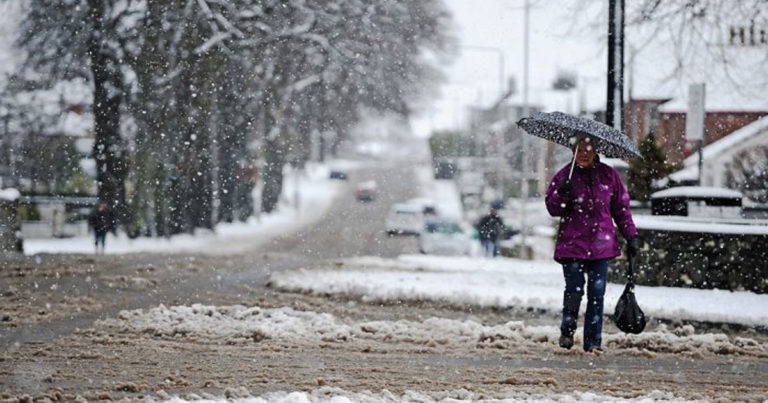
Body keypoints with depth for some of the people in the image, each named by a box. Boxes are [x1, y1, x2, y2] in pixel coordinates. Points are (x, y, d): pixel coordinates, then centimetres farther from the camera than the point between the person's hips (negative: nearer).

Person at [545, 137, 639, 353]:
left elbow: (621, 208, 12)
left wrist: (631, 236, 9)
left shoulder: (608, 175, 8)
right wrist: (562, 194, -19)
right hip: (572, 244, -1)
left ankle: (593, 341, 5)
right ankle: (567, 331, 16)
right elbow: (552, 209, 1)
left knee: (597, 293, 0)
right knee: (574, 289, -7)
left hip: (601, 244, 2)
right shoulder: (565, 175, 3)